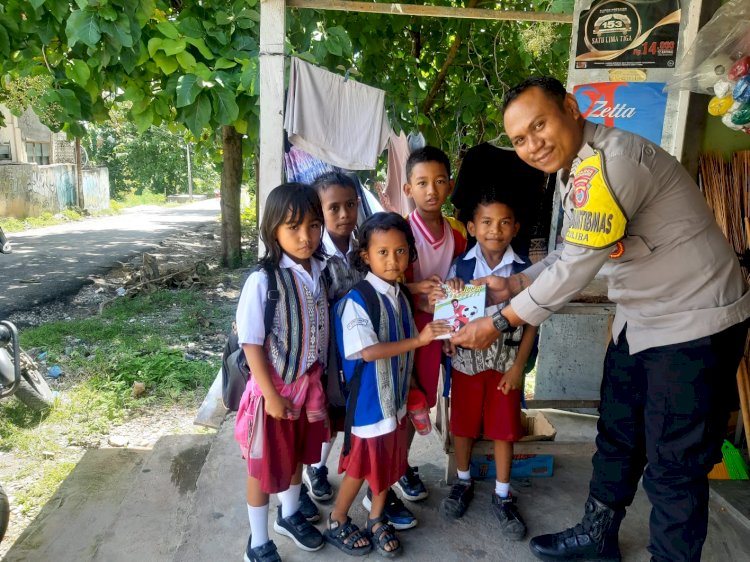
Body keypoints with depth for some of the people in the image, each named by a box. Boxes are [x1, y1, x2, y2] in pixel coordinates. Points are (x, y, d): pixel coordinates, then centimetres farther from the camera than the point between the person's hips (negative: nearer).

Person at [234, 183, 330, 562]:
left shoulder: (321, 271, -6)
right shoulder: (263, 281, -22)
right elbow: (251, 343, -18)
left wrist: (317, 379, 4)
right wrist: (271, 395, -15)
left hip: (310, 384, 5)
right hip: (274, 388, -5)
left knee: (297, 456, 24)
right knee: (265, 468, 13)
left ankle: (289, 516, 50)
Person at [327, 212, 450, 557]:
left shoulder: (400, 296, 3)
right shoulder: (356, 300, -21)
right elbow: (368, 351, -28)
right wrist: (418, 339, -29)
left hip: (395, 397, 7)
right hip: (368, 401, -7)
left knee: (389, 463, 18)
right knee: (361, 466, 9)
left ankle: (377, 520, 40)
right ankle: (336, 523, 32)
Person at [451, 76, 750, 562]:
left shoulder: (607, 160, -27)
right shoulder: (579, 168, 4)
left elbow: (575, 270, -27)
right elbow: (575, 256, 10)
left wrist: (498, 323, -17)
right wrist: (513, 284, 0)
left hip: (694, 324, -9)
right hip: (641, 320, 9)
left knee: (672, 466, 3)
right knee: (617, 438, 20)